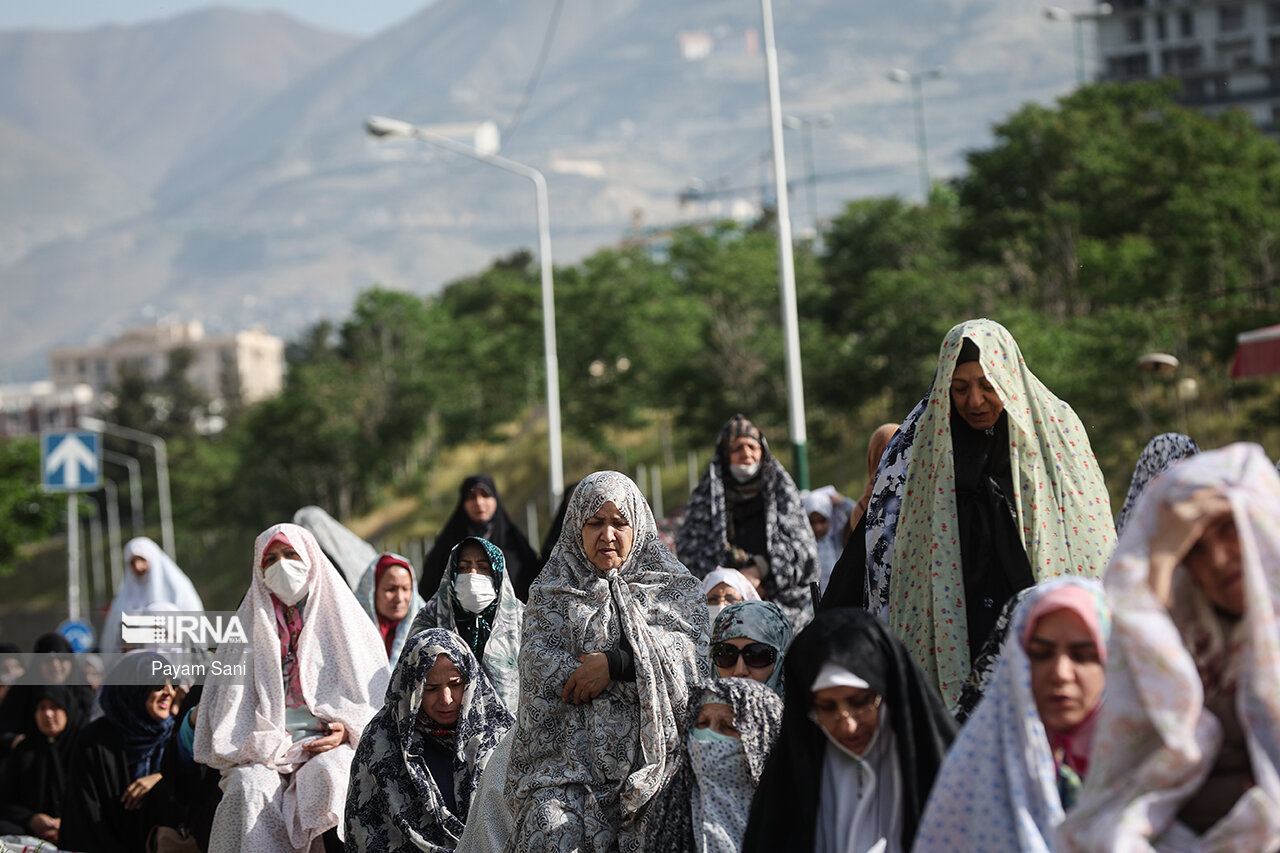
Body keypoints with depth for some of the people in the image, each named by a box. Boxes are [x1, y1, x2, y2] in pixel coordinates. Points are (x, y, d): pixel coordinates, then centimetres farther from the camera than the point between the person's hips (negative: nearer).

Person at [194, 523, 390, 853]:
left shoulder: (342, 619, 15)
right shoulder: (247, 628, 19)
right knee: (249, 786, -32)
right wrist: (266, 747, -4)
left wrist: (347, 730, -8)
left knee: (329, 776, -36)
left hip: (329, 745, -1)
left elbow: (375, 695, 12)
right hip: (266, 749, 1)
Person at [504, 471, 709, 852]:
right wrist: (643, 670, -5)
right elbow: (541, 668, -1)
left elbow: (698, 655, -2)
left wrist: (616, 663, -12)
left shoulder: (672, 587, 15)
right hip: (569, 759, 0)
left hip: (652, 758, 0)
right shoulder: (553, 592, 15)